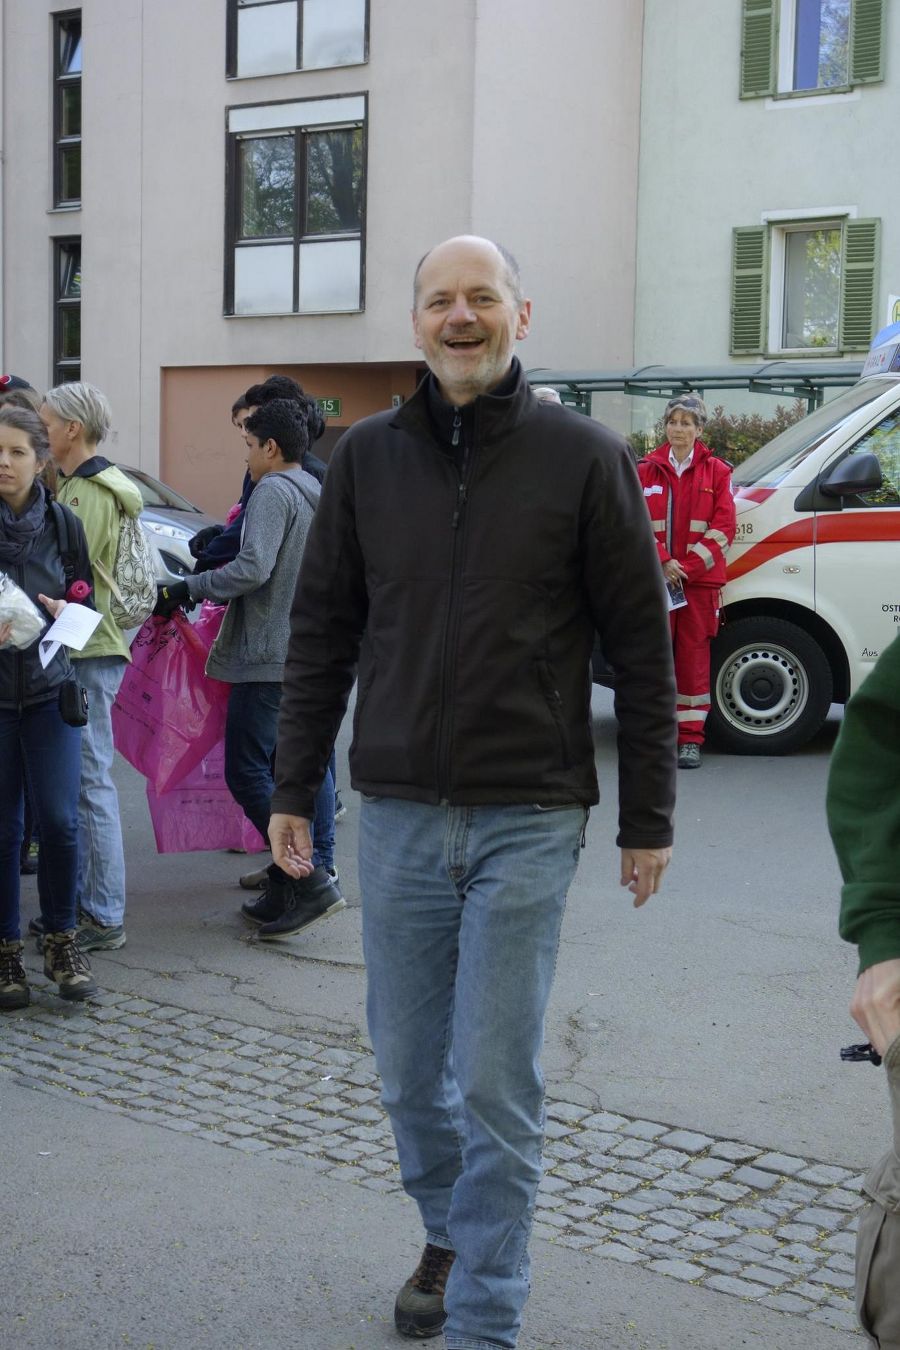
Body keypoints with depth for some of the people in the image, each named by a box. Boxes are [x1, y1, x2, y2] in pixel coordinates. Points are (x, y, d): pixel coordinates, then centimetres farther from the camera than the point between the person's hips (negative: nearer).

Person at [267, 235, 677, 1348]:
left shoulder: (583, 457, -3)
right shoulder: (366, 456, 6)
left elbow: (641, 646, 0)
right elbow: (321, 630, 11)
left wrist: (646, 818, 0)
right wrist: (292, 788, 9)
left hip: (528, 818, -3)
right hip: (397, 815, 3)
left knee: (496, 1082, -1)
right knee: (407, 1067, 13)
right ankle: (450, 1238, 38)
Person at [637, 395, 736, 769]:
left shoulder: (716, 472, 5)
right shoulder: (647, 471, 8)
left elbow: (723, 528, 0)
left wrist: (688, 567, -10)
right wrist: (662, 563, -11)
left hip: (700, 581, -1)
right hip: (654, 580, 1)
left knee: (695, 657, 1)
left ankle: (690, 739, 6)